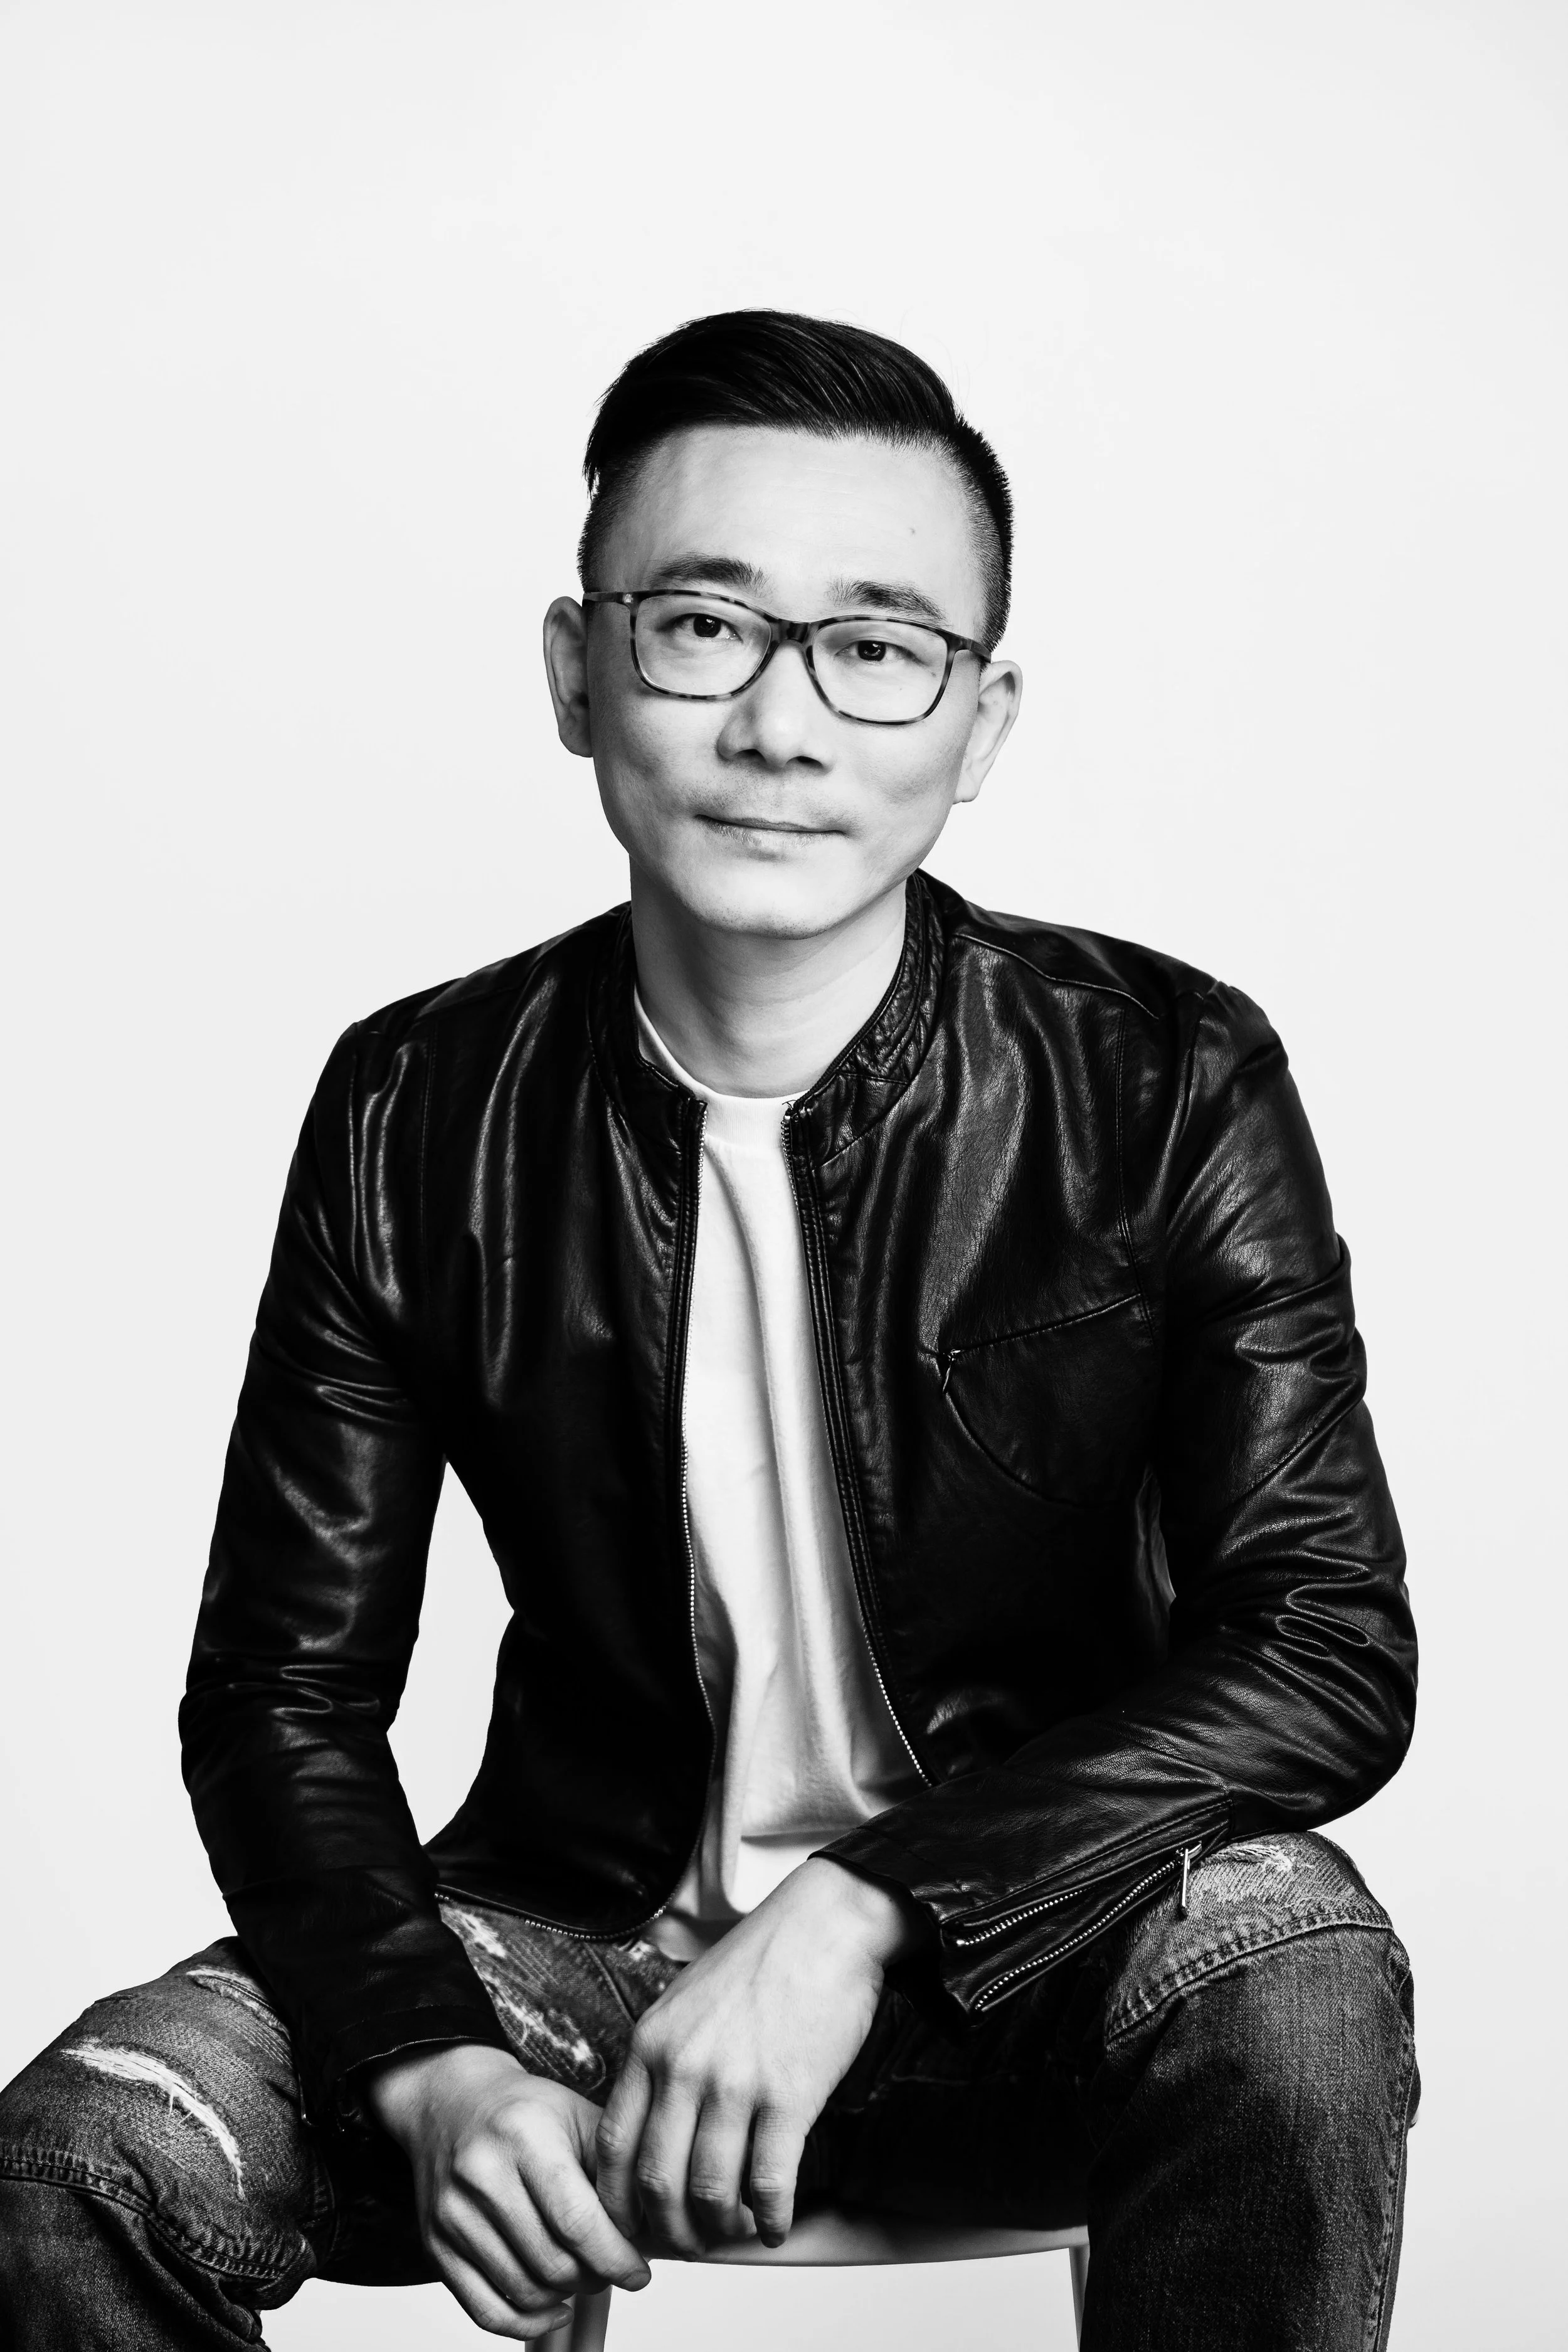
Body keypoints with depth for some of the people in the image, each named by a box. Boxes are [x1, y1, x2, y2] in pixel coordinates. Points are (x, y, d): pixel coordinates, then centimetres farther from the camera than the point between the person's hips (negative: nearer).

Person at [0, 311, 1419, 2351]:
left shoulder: (1170, 1090, -9)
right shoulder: (418, 1119, -5)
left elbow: (1330, 1651, -14)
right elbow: (284, 1688, -1)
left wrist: (859, 1909, -25)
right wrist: (435, 2068, -20)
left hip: (1018, 1957, -1)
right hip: (576, 1935, 1)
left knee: (1291, 1972, -32)